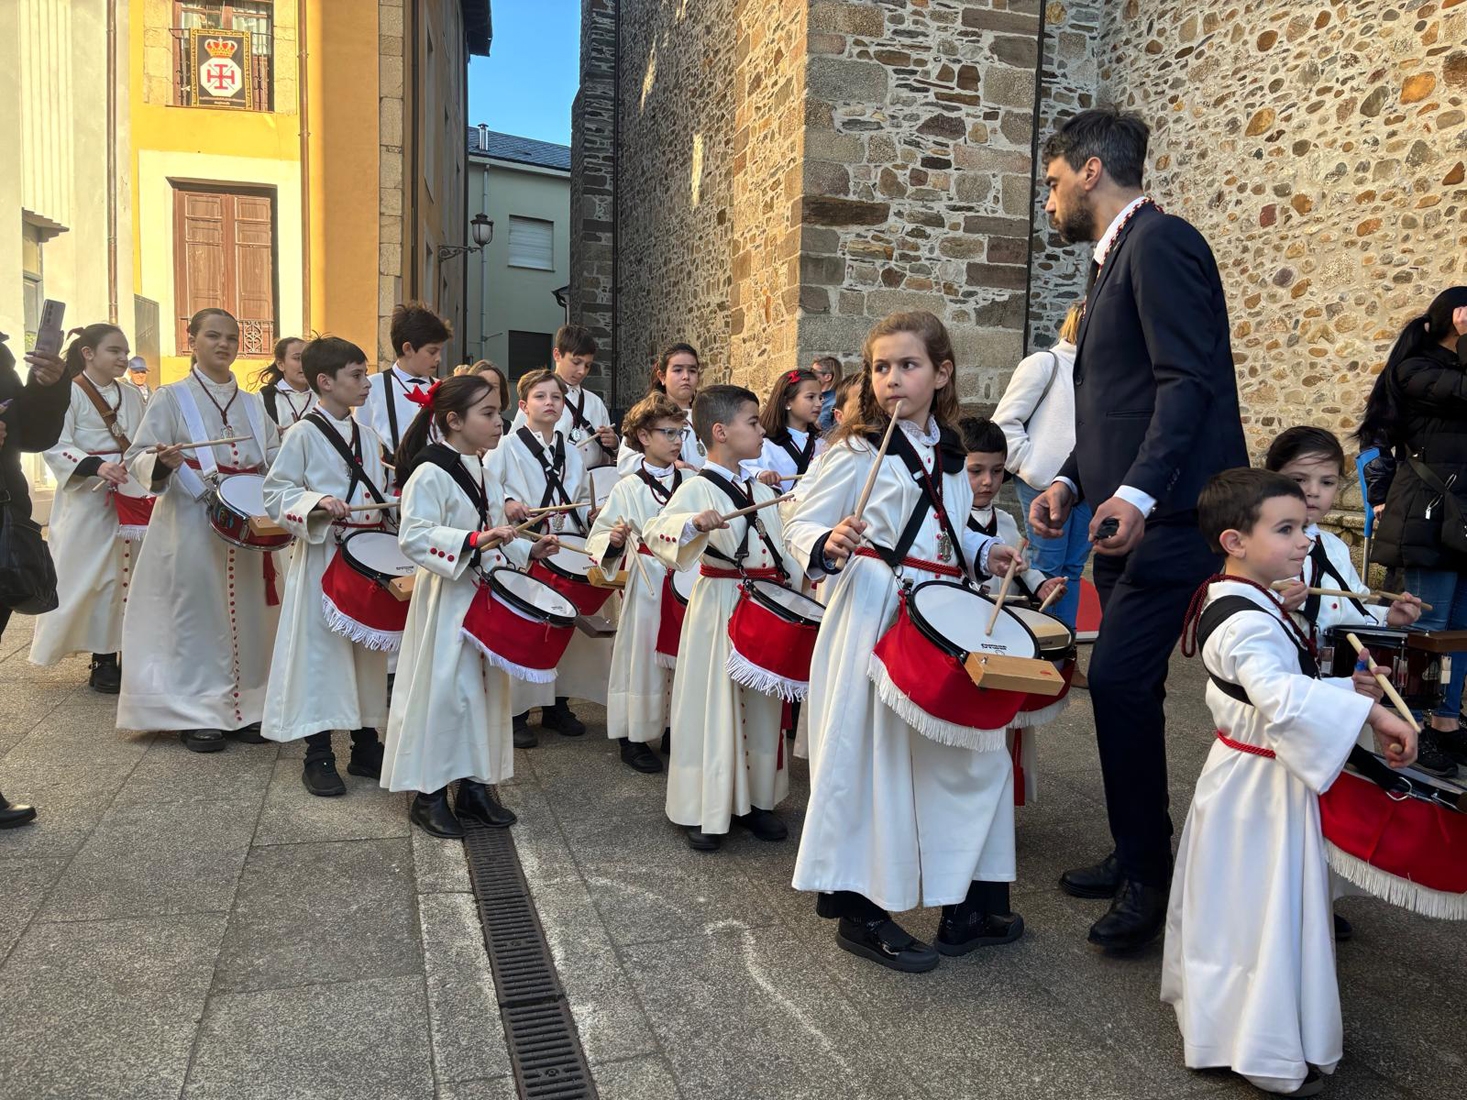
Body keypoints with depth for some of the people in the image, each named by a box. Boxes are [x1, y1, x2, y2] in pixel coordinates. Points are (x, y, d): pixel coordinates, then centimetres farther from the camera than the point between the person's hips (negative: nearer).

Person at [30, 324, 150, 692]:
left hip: (131, 498, 6)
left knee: (126, 574, 5)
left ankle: (112, 655, 14)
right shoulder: (68, 393, -5)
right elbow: (55, 446, -13)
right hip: (88, 499, -5)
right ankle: (103, 661, 5)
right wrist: (96, 466, -26)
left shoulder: (131, 396, 13)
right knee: (92, 576, -3)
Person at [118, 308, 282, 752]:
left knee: (245, 613, 8)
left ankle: (243, 706, 19)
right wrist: (163, 462, -26)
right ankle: (195, 713, 10)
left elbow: (275, 460, 17)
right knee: (195, 613, -1)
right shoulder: (172, 397, 0)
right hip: (191, 527, -4)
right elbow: (137, 458, -5)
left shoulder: (252, 403, 14)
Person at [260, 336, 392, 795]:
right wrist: (316, 503, -23)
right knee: (320, 650, 0)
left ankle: (366, 747, 24)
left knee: (368, 650, 12)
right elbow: (275, 493, -9)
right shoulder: (305, 435, -7)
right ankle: (318, 757, 12)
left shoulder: (367, 436, 11)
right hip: (322, 557, -6)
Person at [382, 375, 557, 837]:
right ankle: (430, 795, 13)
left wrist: (528, 552, 7)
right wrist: (473, 541, -34)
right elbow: (414, 537, -25)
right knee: (444, 692, -2)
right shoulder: (430, 474, -15)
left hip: (486, 598, 9)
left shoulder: (482, 474, 13)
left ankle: (476, 786, 25)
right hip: (447, 603, -8)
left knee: (486, 688, 12)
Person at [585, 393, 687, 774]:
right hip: (648, 583, -3)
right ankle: (634, 738, 18)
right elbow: (599, 538, -2)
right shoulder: (628, 489, -3)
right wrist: (613, 541, -21)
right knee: (644, 655, 3)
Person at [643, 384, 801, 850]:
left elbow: (782, 549, 18)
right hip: (720, 606, -7)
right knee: (713, 704, 1)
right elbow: (654, 531, -24)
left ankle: (754, 799, 28)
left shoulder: (761, 490, 11)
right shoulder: (699, 488, -10)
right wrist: (694, 522, -40)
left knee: (761, 704, 14)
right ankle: (706, 811, 13)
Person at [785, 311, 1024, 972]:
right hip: (875, 617, -7)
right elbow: (800, 528, -9)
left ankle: (969, 903, 29)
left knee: (970, 751, 12)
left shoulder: (951, 455, 12)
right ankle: (860, 912, 15)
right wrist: (829, 547, -29)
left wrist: (984, 554, 6)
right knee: (872, 759, -1)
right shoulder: (857, 451, -8)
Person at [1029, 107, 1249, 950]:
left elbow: (1189, 381, -19)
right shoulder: (1118, 259, 21)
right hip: (1128, 512, 10)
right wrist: (1073, 482, 10)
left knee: (1120, 681, -12)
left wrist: (1137, 492, -29)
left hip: (1166, 513, -10)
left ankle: (1148, 878, 3)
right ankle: (1136, 858, 24)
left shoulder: (1159, 241, -8)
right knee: (1126, 685, 12)